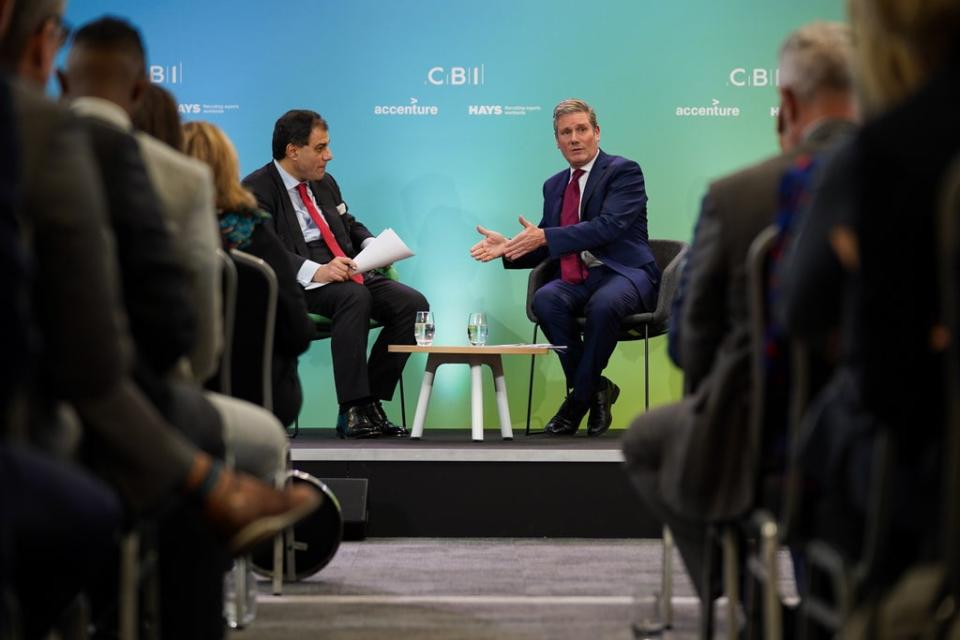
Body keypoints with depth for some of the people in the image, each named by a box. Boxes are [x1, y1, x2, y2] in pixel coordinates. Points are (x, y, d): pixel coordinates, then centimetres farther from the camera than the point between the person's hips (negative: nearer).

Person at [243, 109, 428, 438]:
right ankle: (352, 410, -33)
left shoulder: (325, 182, 21)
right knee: (355, 297, -37)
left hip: (347, 274, 8)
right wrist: (315, 271, -31)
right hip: (296, 285, -8)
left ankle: (370, 403, -14)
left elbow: (350, 225, 29)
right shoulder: (257, 189, -4)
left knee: (413, 303, -16)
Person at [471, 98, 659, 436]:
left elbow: (608, 227, -18)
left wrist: (545, 237, -21)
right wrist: (508, 247, -5)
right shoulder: (554, 186, 18)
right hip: (576, 281, 5)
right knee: (545, 300, -29)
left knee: (603, 304, -39)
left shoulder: (624, 171, -2)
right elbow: (540, 250, 17)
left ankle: (579, 396, -19)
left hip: (623, 274, -5)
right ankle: (594, 389, -15)